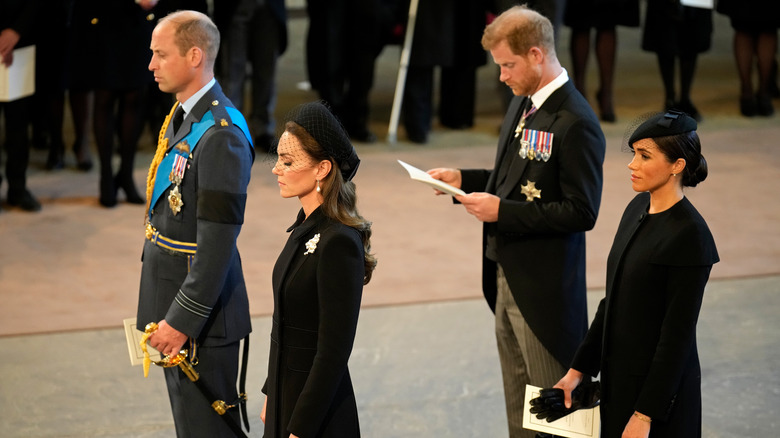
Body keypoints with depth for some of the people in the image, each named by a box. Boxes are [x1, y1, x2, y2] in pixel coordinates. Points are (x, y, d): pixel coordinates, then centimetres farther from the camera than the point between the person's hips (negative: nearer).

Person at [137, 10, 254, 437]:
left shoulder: (221, 135, -23)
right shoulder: (181, 116, 9)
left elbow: (218, 242, -25)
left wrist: (182, 320, -23)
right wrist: (165, 312, 17)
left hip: (200, 309, -10)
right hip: (171, 303, 10)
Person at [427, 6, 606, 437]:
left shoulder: (575, 124, -21)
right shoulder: (522, 103, 9)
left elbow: (582, 212, -23)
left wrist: (502, 211, -22)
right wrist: (464, 178, 5)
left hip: (544, 287, -9)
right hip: (508, 274, 9)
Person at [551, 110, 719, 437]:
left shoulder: (689, 236, -19)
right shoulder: (637, 209, 6)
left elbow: (678, 334, -19)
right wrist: (579, 368, 11)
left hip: (658, 386, -8)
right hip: (618, 378, 8)